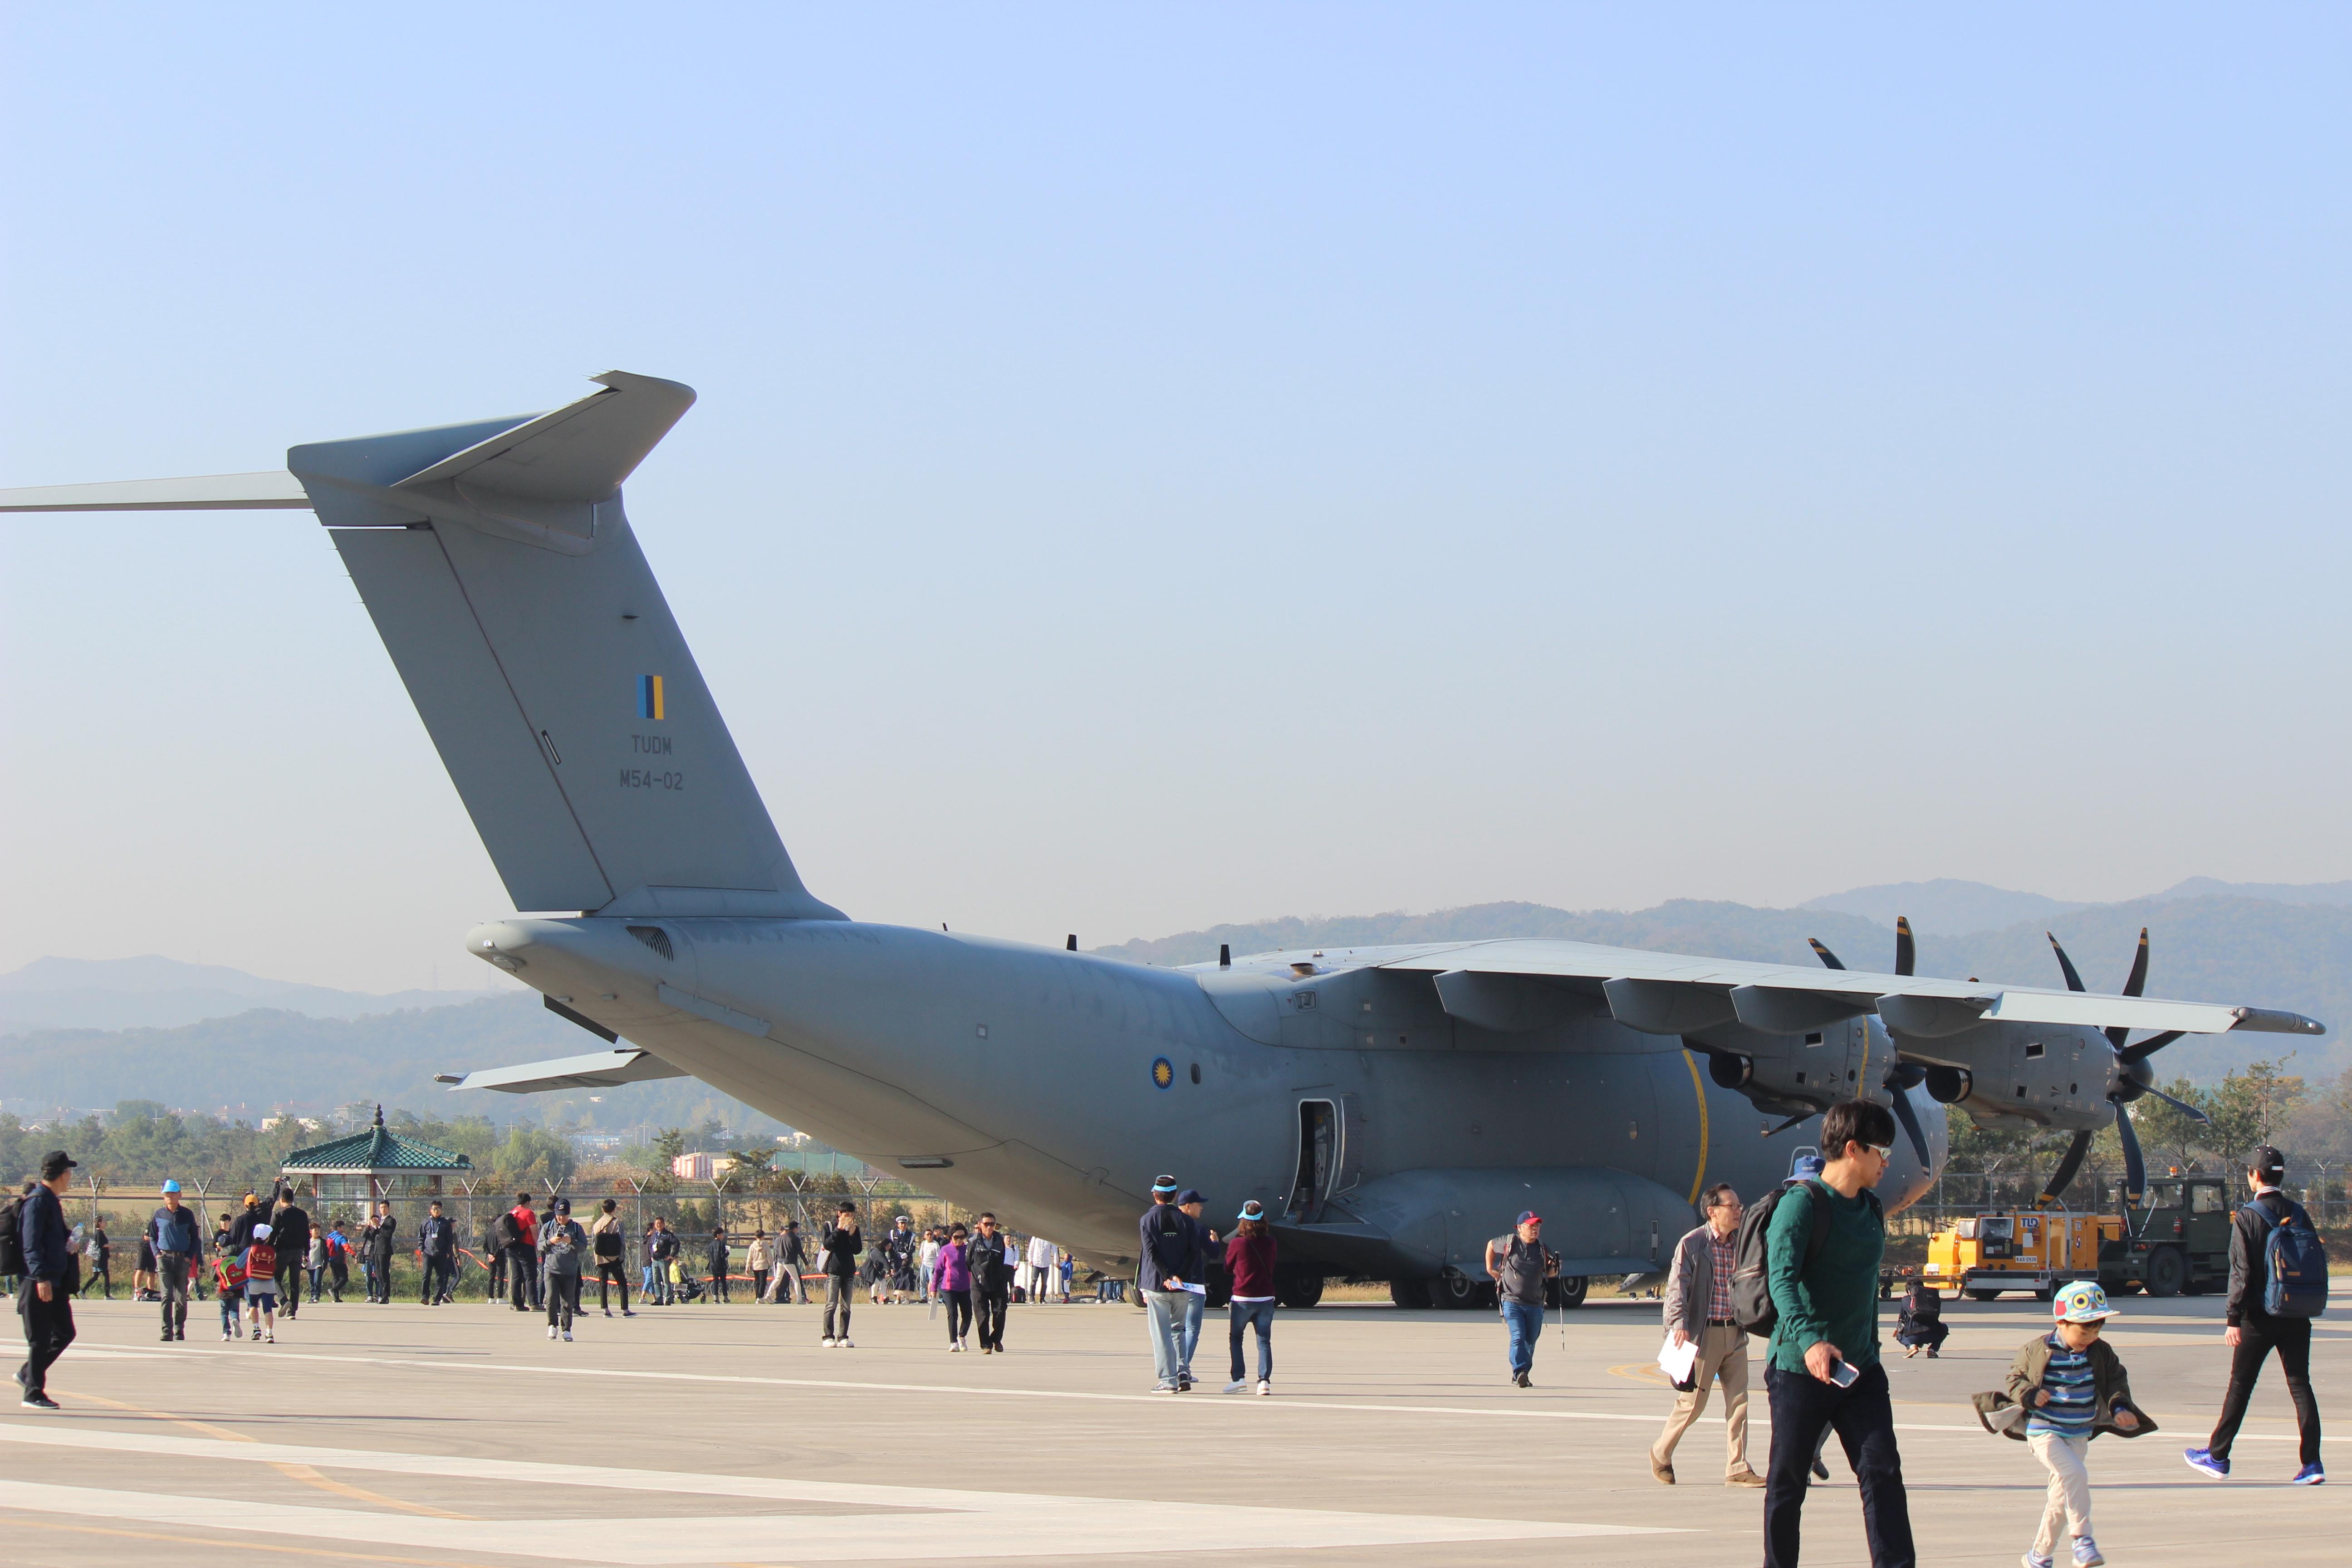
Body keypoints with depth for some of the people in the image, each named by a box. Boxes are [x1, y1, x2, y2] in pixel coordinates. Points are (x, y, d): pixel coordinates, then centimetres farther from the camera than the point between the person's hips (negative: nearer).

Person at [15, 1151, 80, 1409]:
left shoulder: (51, 1201, 17)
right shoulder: (37, 1202, -14)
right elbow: (31, 1244, -21)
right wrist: (41, 1277, -27)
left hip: (55, 1282, 10)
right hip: (39, 1283, -10)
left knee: (65, 1332, 11)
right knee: (40, 1338, -5)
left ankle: (28, 1374, 23)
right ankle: (33, 1394, 2)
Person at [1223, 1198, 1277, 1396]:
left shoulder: (1237, 1243, -10)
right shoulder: (1270, 1243, 1)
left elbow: (1227, 1268, 4)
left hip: (1243, 1299, -3)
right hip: (1266, 1298, 3)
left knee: (1235, 1338, 13)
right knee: (1264, 1341, 3)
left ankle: (1238, 1378, 5)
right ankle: (1265, 1380, -8)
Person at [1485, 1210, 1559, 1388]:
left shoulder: (1543, 1250, 3)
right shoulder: (1509, 1242, -4)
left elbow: (1550, 1274, 14)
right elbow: (1491, 1245, 17)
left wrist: (1554, 1269, -9)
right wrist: (1490, 1268, 15)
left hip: (1535, 1305, 4)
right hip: (1512, 1301, -4)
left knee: (1530, 1341, 10)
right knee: (1518, 1338, -19)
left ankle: (1522, 1375, 24)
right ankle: (1519, 1373, -26)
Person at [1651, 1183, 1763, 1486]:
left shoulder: (1741, 1244, 9)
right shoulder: (1691, 1244, -7)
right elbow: (1677, 1287, -12)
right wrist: (1679, 1324, -25)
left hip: (1735, 1333, 5)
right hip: (1704, 1333, -5)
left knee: (1739, 1401, 1)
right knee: (1693, 1401, 0)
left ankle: (1738, 1469, 4)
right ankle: (1661, 1454, 20)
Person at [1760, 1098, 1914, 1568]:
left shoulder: (1871, 1210, 13)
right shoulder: (1802, 1203, -11)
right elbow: (1782, 1277, -23)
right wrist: (1809, 1340, -38)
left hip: (1859, 1370, 6)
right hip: (1800, 1368, -6)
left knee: (1883, 1470, -7)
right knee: (1787, 1482, 4)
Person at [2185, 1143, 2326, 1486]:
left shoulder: (2247, 1217, -9)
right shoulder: (2299, 1214, 5)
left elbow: (2242, 1273, -13)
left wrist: (2233, 1319, -12)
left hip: (2260, 1316, -4)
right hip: (2297, 1316, 4)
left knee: (2240, 1387, 6)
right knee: (2300, 1385, 4)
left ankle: (2217, 1456, 16)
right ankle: (2312, 1463, -4)